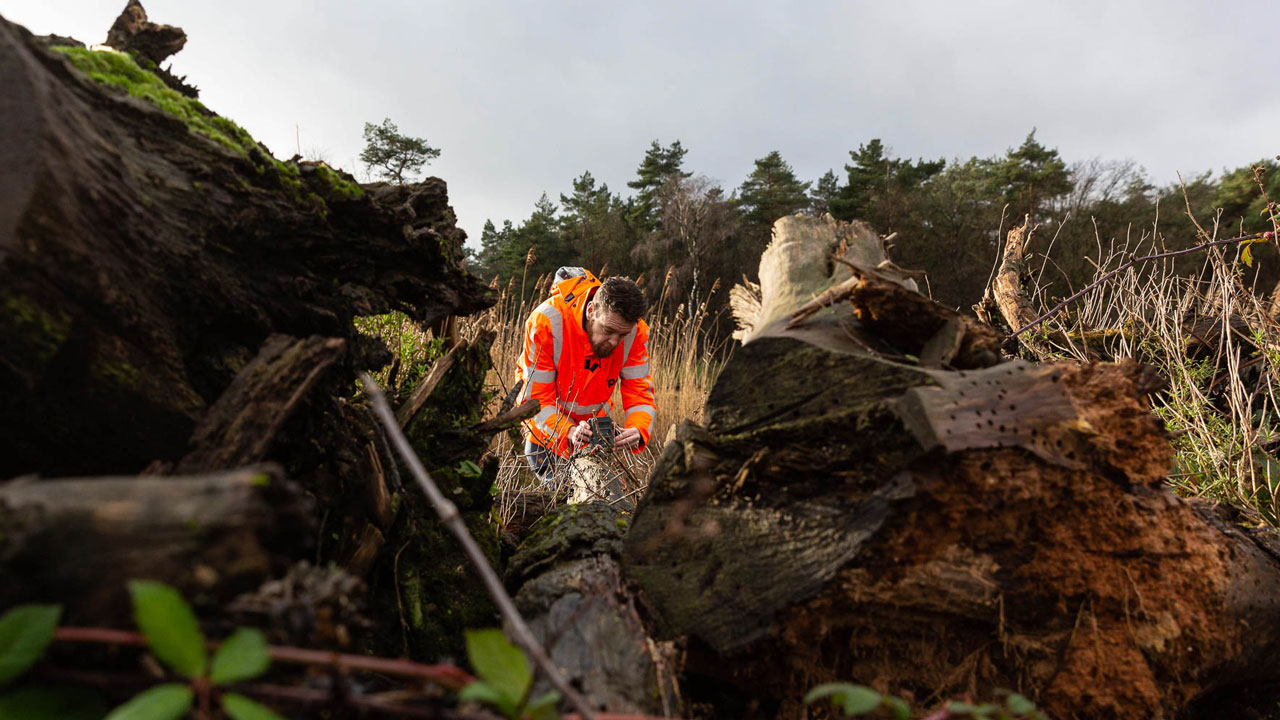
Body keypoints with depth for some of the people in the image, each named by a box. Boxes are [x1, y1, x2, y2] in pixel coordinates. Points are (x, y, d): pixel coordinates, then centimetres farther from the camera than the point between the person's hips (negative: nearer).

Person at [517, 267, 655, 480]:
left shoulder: (635, 332, -24)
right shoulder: (546, 321, -34)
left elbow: (640, 393, -21)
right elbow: (536, 398, -31)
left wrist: (637, 431, -43)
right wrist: (569, 432, -48)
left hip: (595, 419, 3)